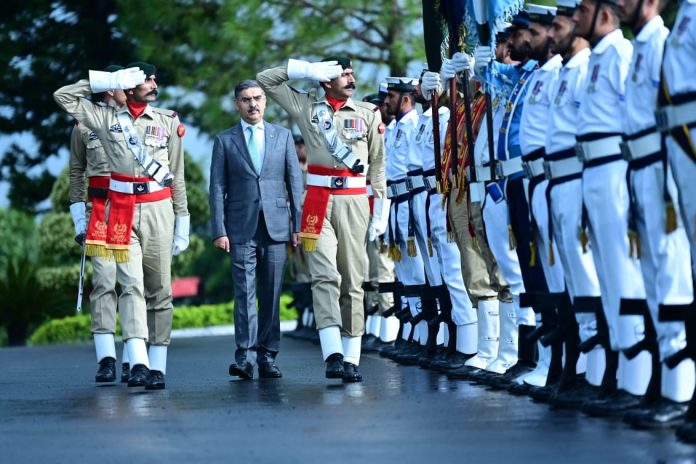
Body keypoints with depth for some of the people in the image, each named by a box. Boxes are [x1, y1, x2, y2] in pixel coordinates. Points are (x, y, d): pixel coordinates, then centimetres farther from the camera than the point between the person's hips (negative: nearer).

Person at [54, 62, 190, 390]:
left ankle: (157, 366, 6)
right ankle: (138, 362, -22)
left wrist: (182, 221, 7)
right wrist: (110, 81, 0)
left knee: (159, 289, 3)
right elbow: (63, 96, 4)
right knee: (131, 285, -12)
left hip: (159, 211, 1)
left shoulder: (168, 122, 8)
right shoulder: (107, 119, 7)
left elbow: (177, 175, 10)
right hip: (122, 212, -1)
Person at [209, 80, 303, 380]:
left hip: (276, 226, 2)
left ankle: (267, 357, 7)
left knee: (271, 294, 2)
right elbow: (217, 188, 4)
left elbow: (295, 182, 10)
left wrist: (299, 224, 3)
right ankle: (245, 356, -13)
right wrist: (219, 230, -4)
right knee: (244, 291, -9)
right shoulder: (224, 141, 8)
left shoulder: (283, 136, 12)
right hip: (241, 228, -1)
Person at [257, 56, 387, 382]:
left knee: (352, 282, 2)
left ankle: (351, 359, 5)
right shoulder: (306, 106, 12)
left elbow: (378, 163, 11)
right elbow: (265, 79, 14)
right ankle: (333, 355, -24)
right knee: (325, 277, -14)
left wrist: (380, 209, 6)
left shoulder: (368, 114, 11)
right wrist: (305, 70, 5)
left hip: (354, 202, 1)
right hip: (318, 201, -1)